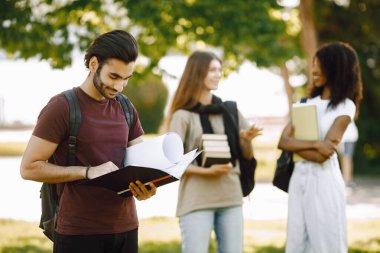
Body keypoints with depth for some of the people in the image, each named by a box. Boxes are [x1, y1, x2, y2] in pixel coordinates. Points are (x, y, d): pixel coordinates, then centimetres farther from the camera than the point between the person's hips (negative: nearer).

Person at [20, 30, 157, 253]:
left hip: (126, 228, 6)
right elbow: (29, 167, -11)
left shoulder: (126, 109, 12)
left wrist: (146, 187, -11)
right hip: (78, 233, -5)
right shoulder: (62, 107, -7)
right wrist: (88, 171, -20)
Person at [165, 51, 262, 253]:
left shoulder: (229, 110, 13)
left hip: (230, 197, 5)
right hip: (196, 200, -5)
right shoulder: (183, 115, -2)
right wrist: (206, 171, -20)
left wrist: (247, 140, -6)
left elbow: (248, 155, 15)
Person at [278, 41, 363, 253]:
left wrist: (296, 144, -1)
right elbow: (283, 141, 0)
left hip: (324, 180, -6)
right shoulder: (307, 103, 13)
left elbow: (322, 155, -13)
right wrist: (314, 144, -14)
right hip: (299, 177, 6)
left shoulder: (345, 106, -4)